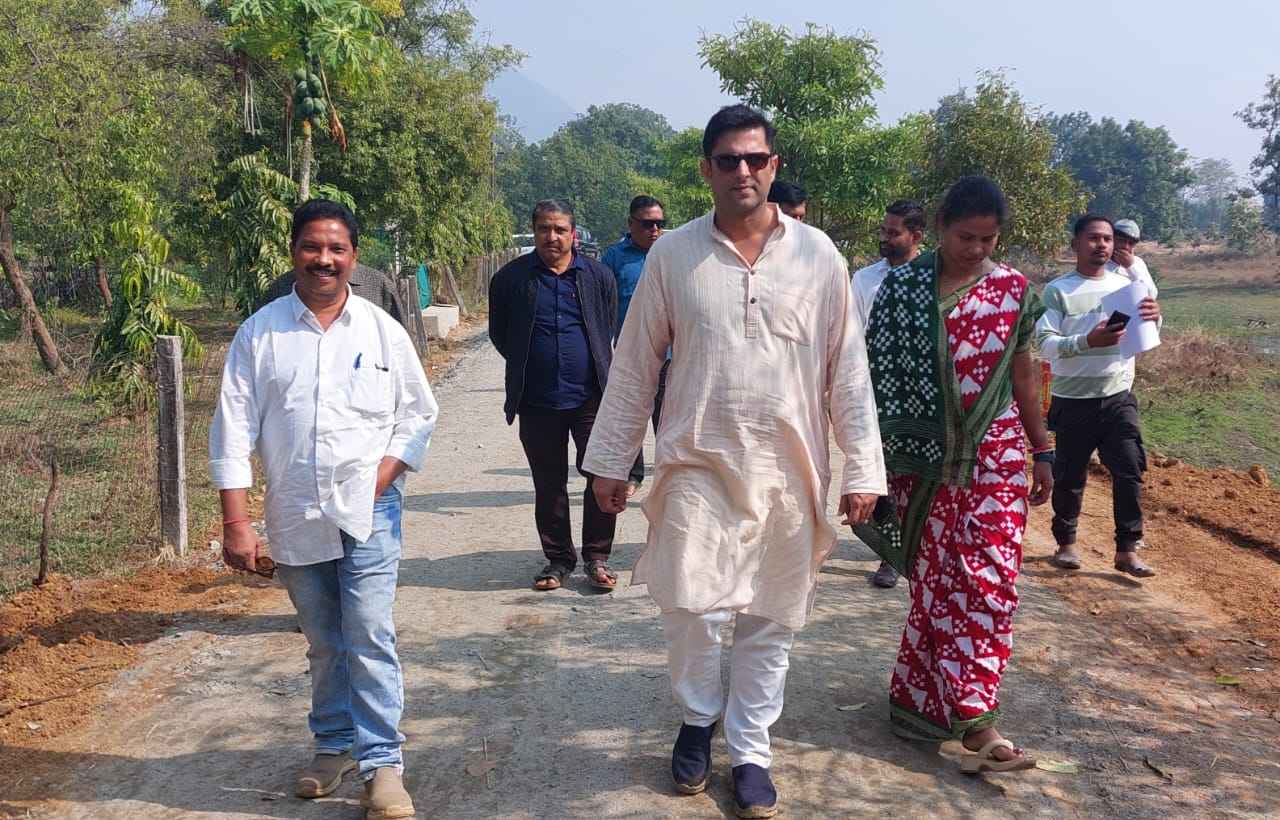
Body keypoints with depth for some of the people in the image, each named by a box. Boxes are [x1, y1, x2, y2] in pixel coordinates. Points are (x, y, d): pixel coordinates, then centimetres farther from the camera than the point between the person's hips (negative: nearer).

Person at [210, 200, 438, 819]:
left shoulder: (381, 331, 0)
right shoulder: (259, 333, -1)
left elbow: (419, 415, 6)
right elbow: (233, 429, -2)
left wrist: (383, 476, -9)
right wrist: (235, 522, -7)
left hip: (368, 512, -1)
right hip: (294, 518, 2)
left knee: (369, 640, -5)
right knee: (323, 644, 15)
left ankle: (381, 762, 5)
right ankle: (334, 745, 33)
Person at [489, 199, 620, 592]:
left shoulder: (598, 275, 5)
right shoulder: (512, 277, 3)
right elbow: (499, 333, 12)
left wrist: (598, 371, 11)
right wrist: (528, 366, 10)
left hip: (591, 397, 0)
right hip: (538, 401, 0)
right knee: (549, 485, 9)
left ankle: (597, 557, 13)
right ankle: (558, 559, 22)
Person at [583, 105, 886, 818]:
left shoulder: (817, 255, 0)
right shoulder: (673, 255, 0)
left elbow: (847, 369, 2)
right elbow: (635, 366, 5)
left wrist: (863, 469, 0)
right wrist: (611, 461, 5)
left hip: (788, 467, 1)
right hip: (697, 463, 0)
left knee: (771, 619, 8)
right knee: (692, 605, -8)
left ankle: (751, 750, 26)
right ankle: (699, 716, 22)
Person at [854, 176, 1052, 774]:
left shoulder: (1014, 289, 4)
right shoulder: (902, 287, -3)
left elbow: (1023, 375, 10)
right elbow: (879, 370, -1)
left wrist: (1042, 453, 12)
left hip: (995, 454, 2)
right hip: (925, 456, -2)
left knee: (989, 577, -4)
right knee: (936, 577, 3)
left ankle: (971, 716, 2)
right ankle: (970, 718, 15)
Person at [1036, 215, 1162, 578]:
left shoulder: (1125, 283, 6)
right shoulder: (1058, 290, -5)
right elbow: (1045, 344, -13)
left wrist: (1153, 316, -16)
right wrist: (1088, 341, -30)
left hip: (1119, 397, 3)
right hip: (1072, 401, -2)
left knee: (1130, 470, -4)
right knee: (1070, 476, 8)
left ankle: (1128, 550, 4)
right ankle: (1066, 543, 25)